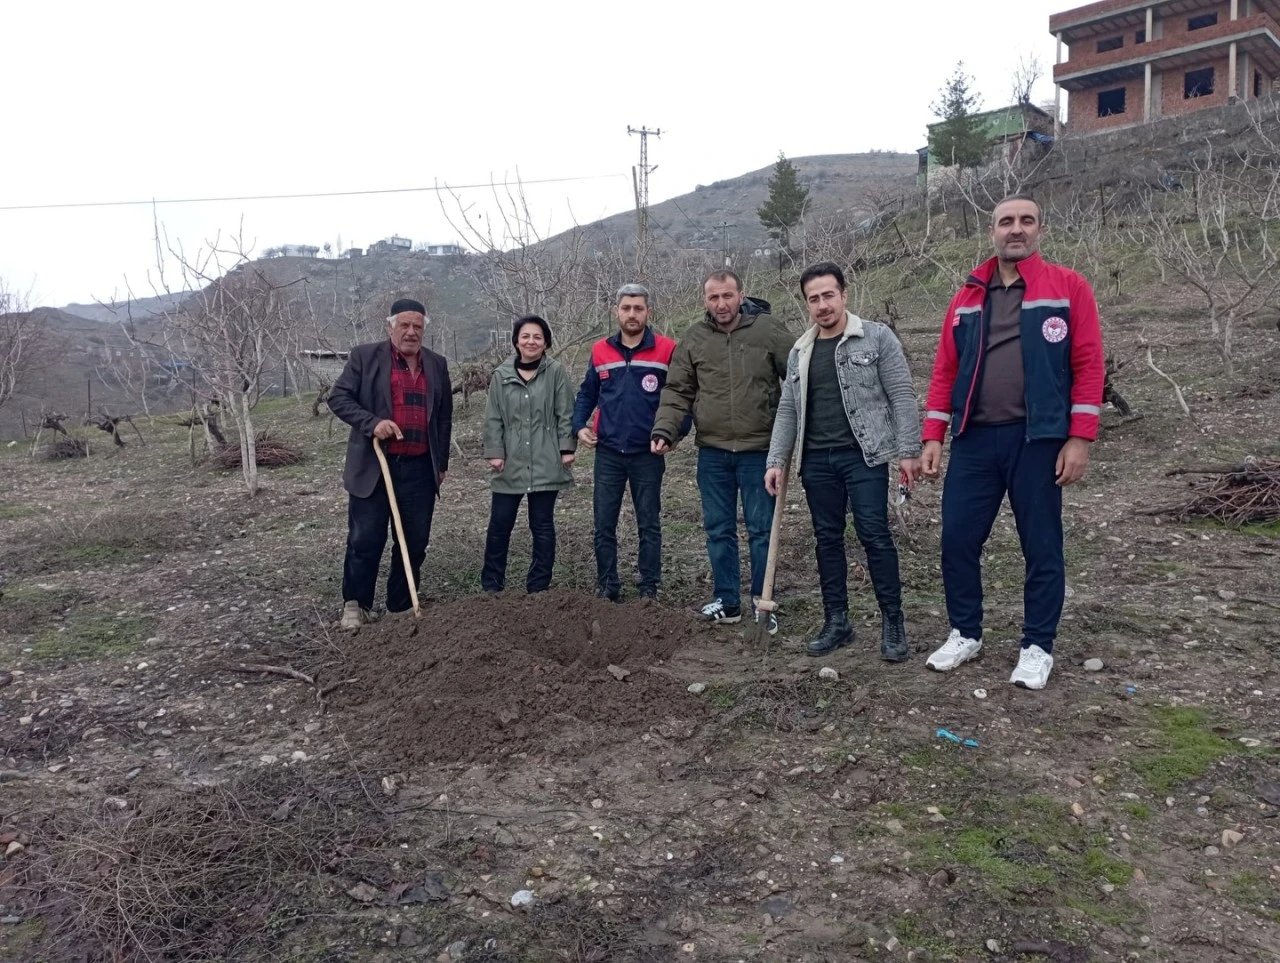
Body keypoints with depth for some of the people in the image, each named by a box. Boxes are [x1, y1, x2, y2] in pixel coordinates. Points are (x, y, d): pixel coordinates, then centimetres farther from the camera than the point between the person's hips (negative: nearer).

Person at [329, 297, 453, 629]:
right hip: (372, 466, -3)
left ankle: (402, 607, 19)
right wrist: (372, 422, -17)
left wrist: (442, 463, 15)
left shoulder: (437, 364, 12)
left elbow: (444, 417, 17)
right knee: (365, 541, -1)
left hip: (420, 469, 4)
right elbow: (338, 398, -3)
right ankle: (355, 603, 15)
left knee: (415, 543, 7)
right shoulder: (364, 356, 1)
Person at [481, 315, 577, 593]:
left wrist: (567, 449, -5)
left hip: (545, 462, -2)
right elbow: (493, 418, 4)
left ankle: (539, 586, 17)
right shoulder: (501, 374, 4)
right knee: (499, 524, 5)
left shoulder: (556, 372, -1)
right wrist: (495, 452, -2)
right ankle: (491, 585, 18)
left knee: (542, 525, 7)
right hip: (510, 462, 2)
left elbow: (565, 414, -1)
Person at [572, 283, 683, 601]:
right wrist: (579, 425, 1)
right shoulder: (600, 351, 5)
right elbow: (587, 394, 15)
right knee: (604, 525, 6)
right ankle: (606, 587, 18)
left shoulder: (667, 350, -5)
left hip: (648, 454, -2)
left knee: (649, 524, 8)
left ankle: (649, 589, 18)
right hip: (608, 453, 3)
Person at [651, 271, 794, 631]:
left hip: (759, 450, -3)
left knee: (761, 530, 5)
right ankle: (727, 601, 23)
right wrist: (664, 430, -10)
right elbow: (677, 392, 4)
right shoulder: (693, 340, 4)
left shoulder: (769, 331, -3)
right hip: (713, 452, 3)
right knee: (718, 530, 10)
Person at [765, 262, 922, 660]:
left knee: (875, 535, -7)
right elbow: (788, 410, 14)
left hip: (863, 455, -5)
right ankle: (836, 622, 19)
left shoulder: (877, 337, -2)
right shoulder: (800, 352, 12)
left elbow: (901, 397, -5)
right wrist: (777, 460, 7)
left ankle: (893, 624, 4)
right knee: (828, 539, 9)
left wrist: (908, 451, -11)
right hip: (817, 459, 5)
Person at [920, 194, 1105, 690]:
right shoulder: (967, 296, 11)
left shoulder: (1068, 287, 0)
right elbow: (946, 369, 9)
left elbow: (1088, 365, -4)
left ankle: (1037, 647, 21)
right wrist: (932, 437, 2)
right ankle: (964, 633, 23)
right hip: (974, 440, 3)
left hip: (1039, 440, -3)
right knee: (958, 539, 5)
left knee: (1042, 546, 6)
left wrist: (1079, 439, -11)